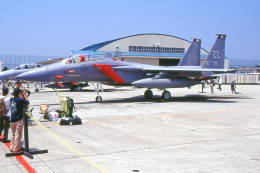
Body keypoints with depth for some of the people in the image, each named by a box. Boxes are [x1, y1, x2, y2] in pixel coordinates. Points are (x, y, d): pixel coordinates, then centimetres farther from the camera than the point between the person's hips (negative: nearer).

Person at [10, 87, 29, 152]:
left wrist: (22, 96, 19)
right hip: (19, 119, -6)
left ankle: (12, 147, 22)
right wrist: (25, 95, 5)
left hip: (12, 119, 6)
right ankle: (16, 148, 3)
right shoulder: (20, 100, -14)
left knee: (13, 134, 16)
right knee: (18, 134, 1)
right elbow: (28, 103, -3)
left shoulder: (11, 99, 5)